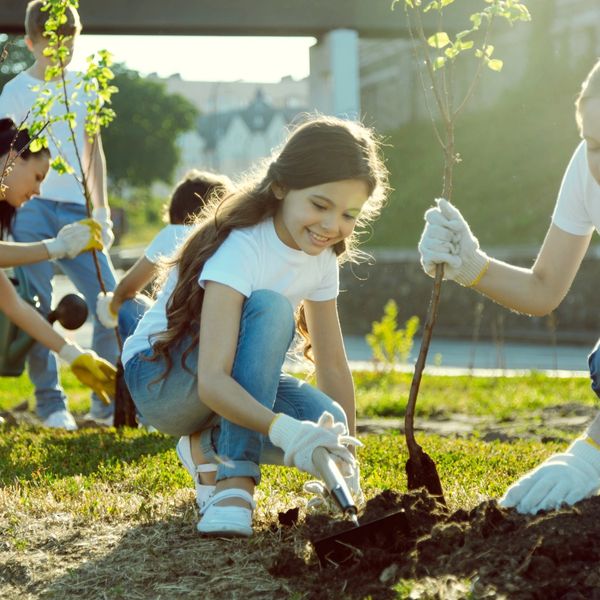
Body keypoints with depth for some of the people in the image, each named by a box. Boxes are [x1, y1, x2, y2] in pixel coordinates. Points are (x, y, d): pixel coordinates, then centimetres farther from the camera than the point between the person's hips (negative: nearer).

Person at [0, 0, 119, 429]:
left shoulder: (84, 89, 13)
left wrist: (102, 212, 13)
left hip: (75, 209, 4)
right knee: (38, 309, -5)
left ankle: (110, 400, 9)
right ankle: (51, 404, 6)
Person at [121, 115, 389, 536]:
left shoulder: (321, 257, -6)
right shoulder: (240, 248, -29)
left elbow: (332, 365, 1)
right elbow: (212, 382, -40)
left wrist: (348, 463, -3)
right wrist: (285, 430, -56)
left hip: (234, 385, 7)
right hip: (160, 377, -7)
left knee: (328, 429, -23)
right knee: (269, 308, -34)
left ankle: (210, 446, 5)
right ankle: (236, 477, -28)